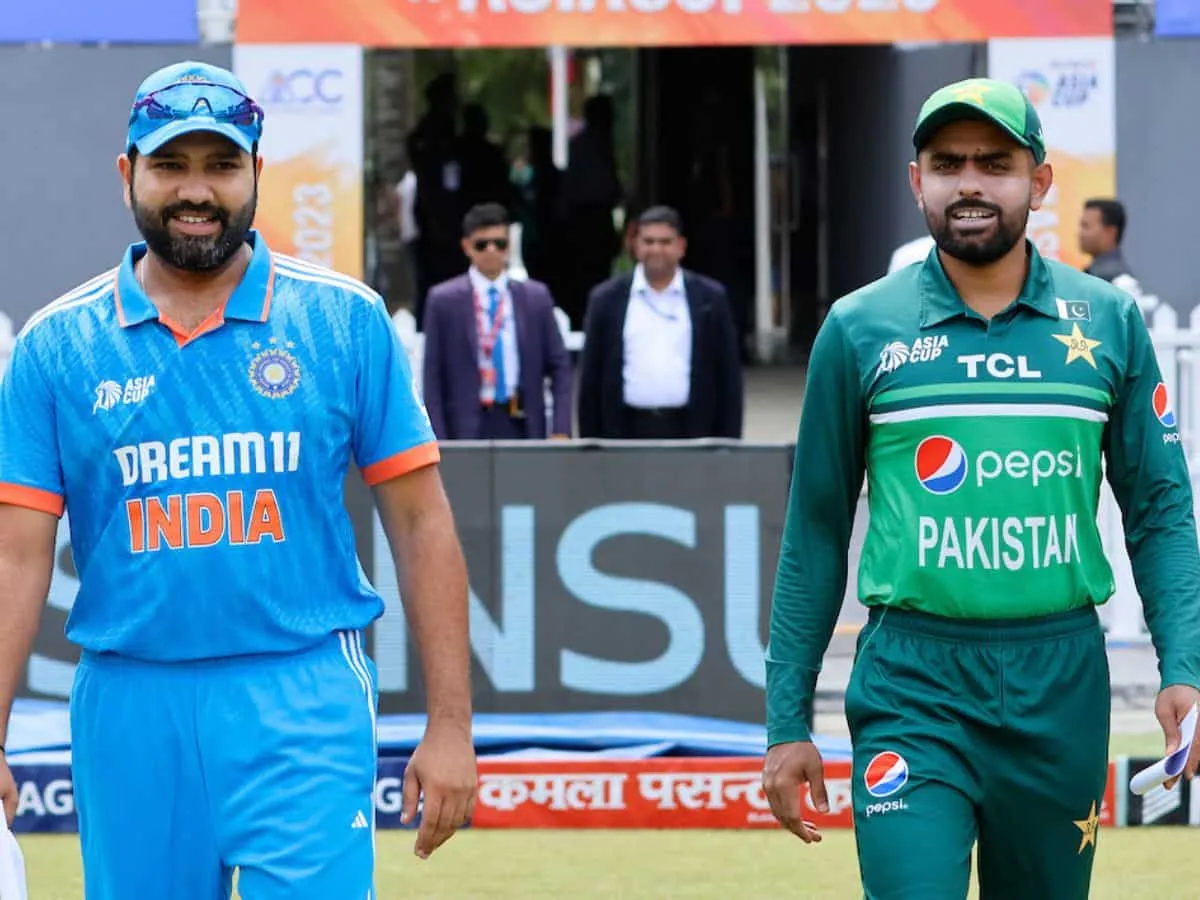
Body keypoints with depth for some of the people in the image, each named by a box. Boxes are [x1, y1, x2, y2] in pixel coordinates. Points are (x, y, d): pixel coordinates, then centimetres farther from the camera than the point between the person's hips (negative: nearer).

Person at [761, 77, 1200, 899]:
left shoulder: (1108, 323, 6)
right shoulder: (859, 330, 3)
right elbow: (815, 534, 7)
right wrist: (788, 721, 5)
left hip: (1062, 685, 2)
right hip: (913, 686, -2)